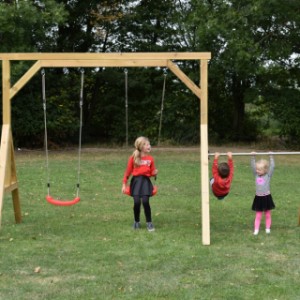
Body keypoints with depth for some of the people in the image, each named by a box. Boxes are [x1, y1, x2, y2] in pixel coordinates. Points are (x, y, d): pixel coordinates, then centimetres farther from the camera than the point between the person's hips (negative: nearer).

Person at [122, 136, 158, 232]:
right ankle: (136, 222, 13)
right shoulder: (133, 158, 1)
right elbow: (128, 171, 4)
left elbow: (152, 172, 13)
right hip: (136, 181, -1)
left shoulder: (150, 158, 6)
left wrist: (155, 173, -11)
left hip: (146, 181, 1)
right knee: (137, 202, -11)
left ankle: (149, 223, 1)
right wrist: (124, 184, 3)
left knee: (145, 201, -15)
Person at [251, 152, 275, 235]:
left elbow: (272, 166, -12)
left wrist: (271, 157, -16)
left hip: (266, 197, -2)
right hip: (258, 198, 2)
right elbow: (253, 166, 0)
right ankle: (256, 230, 6)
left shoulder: (268, 175, -5)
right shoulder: (256, 175, 3)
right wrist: (253, 157, -8)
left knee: (267, 215, 12)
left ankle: (268, 228, 23)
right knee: (258, 215, 6)